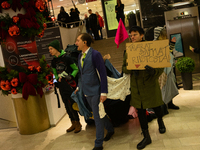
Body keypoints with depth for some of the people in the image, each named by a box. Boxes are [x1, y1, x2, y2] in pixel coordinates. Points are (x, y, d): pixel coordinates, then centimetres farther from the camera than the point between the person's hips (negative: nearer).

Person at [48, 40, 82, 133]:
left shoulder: (66, 58, -10)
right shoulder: (53, 61, 8)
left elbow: (76, 69, -5)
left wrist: (71, 76, -19)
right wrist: (58, 78, -2)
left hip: (69, 84, -6)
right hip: (61, 85, 6)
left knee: (71, 104, -4)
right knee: (67, 105, 11)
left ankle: (77, 123, 13)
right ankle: (73, 123, 25)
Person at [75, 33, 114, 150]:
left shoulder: (95, 54, -15)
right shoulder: (80, 56, 9)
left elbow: (103, 73, -16)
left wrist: (104, 92, -18)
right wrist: (79, 87, 14)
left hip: (95, 91, -8)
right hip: (86, 92, 8)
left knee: (97, 116, 2)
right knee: (98, 114, 20)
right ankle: (110, 130, 42)